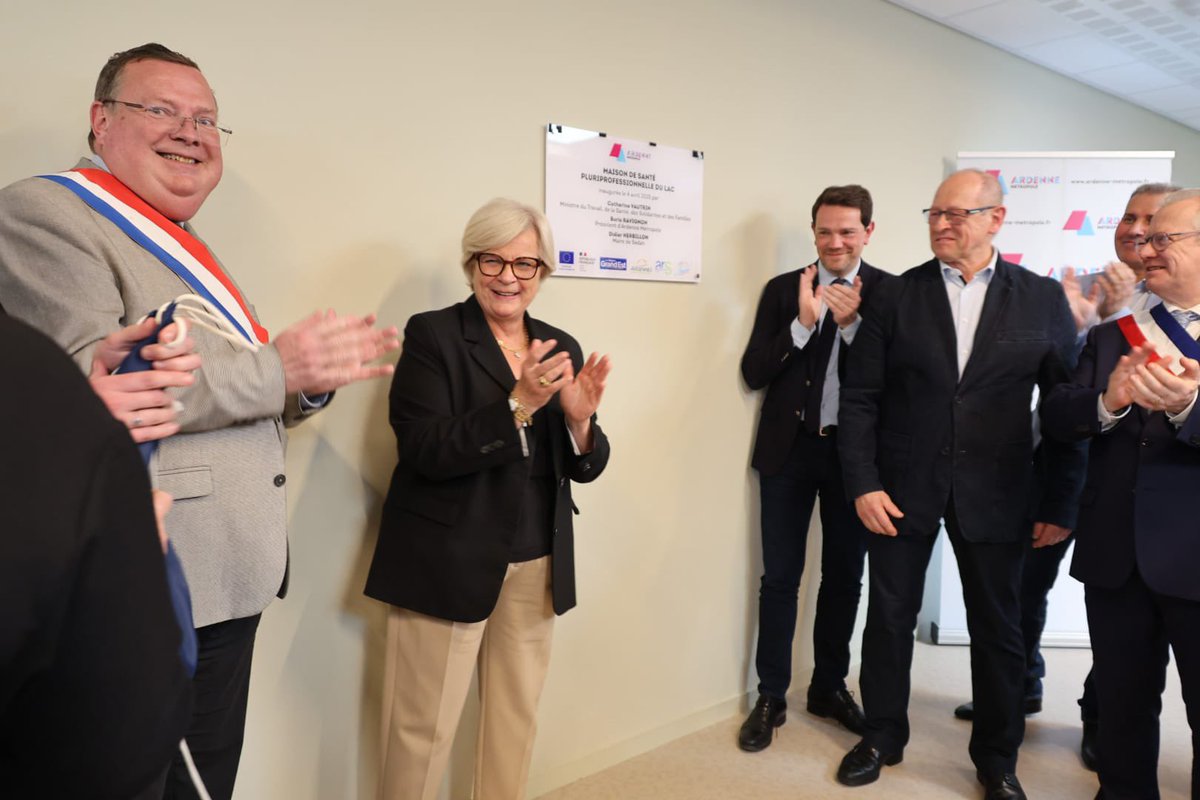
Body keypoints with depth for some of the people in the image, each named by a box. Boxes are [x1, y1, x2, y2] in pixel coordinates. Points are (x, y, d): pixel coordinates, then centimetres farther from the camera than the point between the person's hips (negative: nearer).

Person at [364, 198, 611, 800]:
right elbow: (424, 450, -17)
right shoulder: (431, 335, -6)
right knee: (423, 729, 5)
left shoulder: (561, 349, 8)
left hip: (536, 567, 5)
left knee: (517, 717, 17)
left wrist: (579, 419, -15)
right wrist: (517, 405, -25)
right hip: (447, 563, -4)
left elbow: (583, 468, 6)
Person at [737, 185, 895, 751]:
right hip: (790, 450, 0)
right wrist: (802, 322, -18)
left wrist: (852, 323, -22)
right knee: (780, 578, 6)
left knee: (845, 575, 14)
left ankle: (830, 687, 32)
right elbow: (753, 372, -6)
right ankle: (771, 697, 19)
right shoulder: (782, 290, 1)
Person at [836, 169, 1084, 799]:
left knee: (997, 629, 12)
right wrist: (863, 484, -8)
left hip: (993, 493, 0)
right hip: (901, 487, 0)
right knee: (889, 618, 10)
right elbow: (860, 398, -2)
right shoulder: (897, 296, -1)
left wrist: (1061, 502, -2)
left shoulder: (1043, 299, 0)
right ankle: (881, 737, 31)